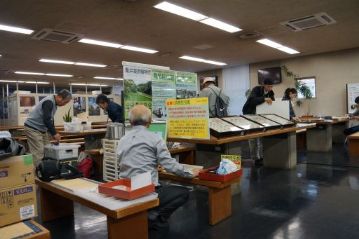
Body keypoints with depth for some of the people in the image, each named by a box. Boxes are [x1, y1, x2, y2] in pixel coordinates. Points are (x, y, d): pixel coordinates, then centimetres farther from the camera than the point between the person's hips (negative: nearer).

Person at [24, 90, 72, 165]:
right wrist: (54, 133, -21)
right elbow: (46, 120, -27)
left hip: (41, 129, 10)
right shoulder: (49, 102, -21)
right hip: (32, 128, -10)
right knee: (38, 153, -9)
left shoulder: (53, 103, 10)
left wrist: (53, 133, 9)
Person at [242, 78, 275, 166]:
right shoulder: (256, 89, -20)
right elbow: (252, 100, -38)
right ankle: (255, 158, -1)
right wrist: (264, 99, -46)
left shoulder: (270, 92, -2)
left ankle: (261, 156, 6)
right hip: (249, 113, -6)